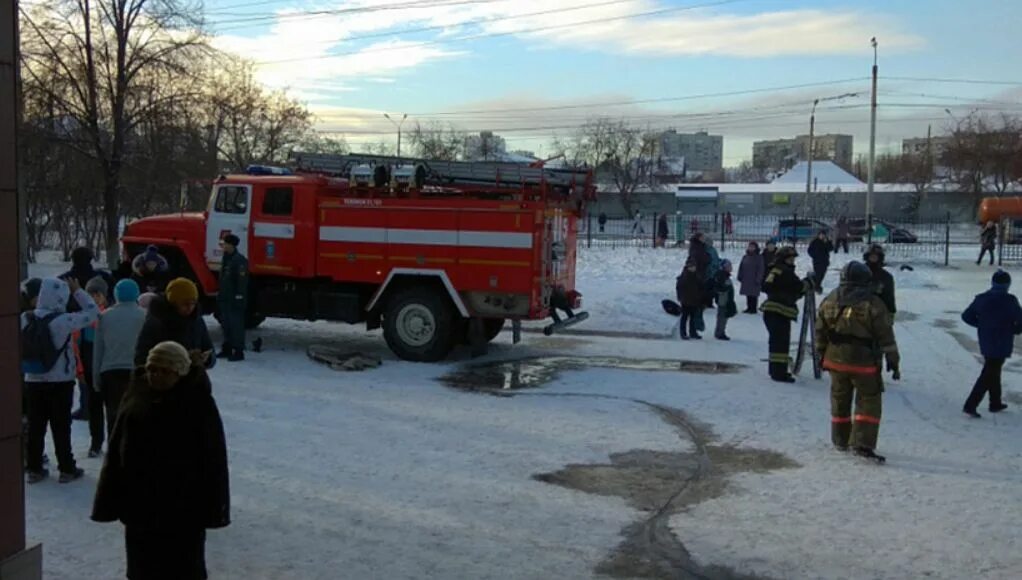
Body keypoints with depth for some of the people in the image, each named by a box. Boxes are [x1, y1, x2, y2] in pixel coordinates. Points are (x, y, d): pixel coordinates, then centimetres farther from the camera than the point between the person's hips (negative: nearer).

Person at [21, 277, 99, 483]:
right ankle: (66, 469, 9)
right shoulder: (63, 320, -16)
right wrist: (78, 291, -2)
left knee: (35, 426, 10)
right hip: (60, 382, -5)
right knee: (61, 426, 3)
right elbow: (93, 312, -9)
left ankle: (35, 469, 16)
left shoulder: (25, 318, 1)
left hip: (33, 381, 5)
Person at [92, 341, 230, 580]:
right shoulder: (136, 394, 1)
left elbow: (212, 455, -10)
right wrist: (110, 498, 4)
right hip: (140, 500, 5)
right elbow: (117, 448, 6)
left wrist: (211, 505, -12)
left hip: (183, 502, -4)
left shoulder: (198, 401, -12)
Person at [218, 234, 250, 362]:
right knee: (226, 325, 15)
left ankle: (239, 351, -2)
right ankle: (227, 349, 25)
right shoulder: (226, 259, 16)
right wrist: (220, 295, 21)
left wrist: (239, 298, -22)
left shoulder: (239, 260, -16)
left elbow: (242, 280, -20)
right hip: (225, 298, 10)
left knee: (236, 325, -6)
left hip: (235, 299, -10)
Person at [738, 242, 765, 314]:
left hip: (754, 280, -6)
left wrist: (758, 279, -14)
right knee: (748, 295, 10)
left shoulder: (759, 257, -7)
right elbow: (741, 267, 14)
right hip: (746, 279, 6)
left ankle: (754, 309, 4)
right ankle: (749, 307, 19)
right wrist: (740, 277, 8)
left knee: (753, 295, -2)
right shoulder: (745, 257, 10)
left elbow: (761, 269, -10)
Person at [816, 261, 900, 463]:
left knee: (839, 400, 18)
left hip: (835, 360, 5)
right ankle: (863, 444, -4)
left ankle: (840, 441, 28)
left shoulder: (829, 301, 4)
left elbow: (820, 332, 10)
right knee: (869, 401, 5)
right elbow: (885, 336, -8)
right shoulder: (872, 304, -10)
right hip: (863, 362, -5)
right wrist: (893, 361, -1)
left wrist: (822, 356, 21)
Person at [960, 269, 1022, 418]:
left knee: (993, 372, 21)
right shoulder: (1010, 300, -15)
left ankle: (995, 403, 33)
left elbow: (966, 316, 5)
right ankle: (970, 405, -8)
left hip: (986, 343, 6)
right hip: (1001, 345, -6)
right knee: (989, 375, -2)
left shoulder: (981, 299, 0)